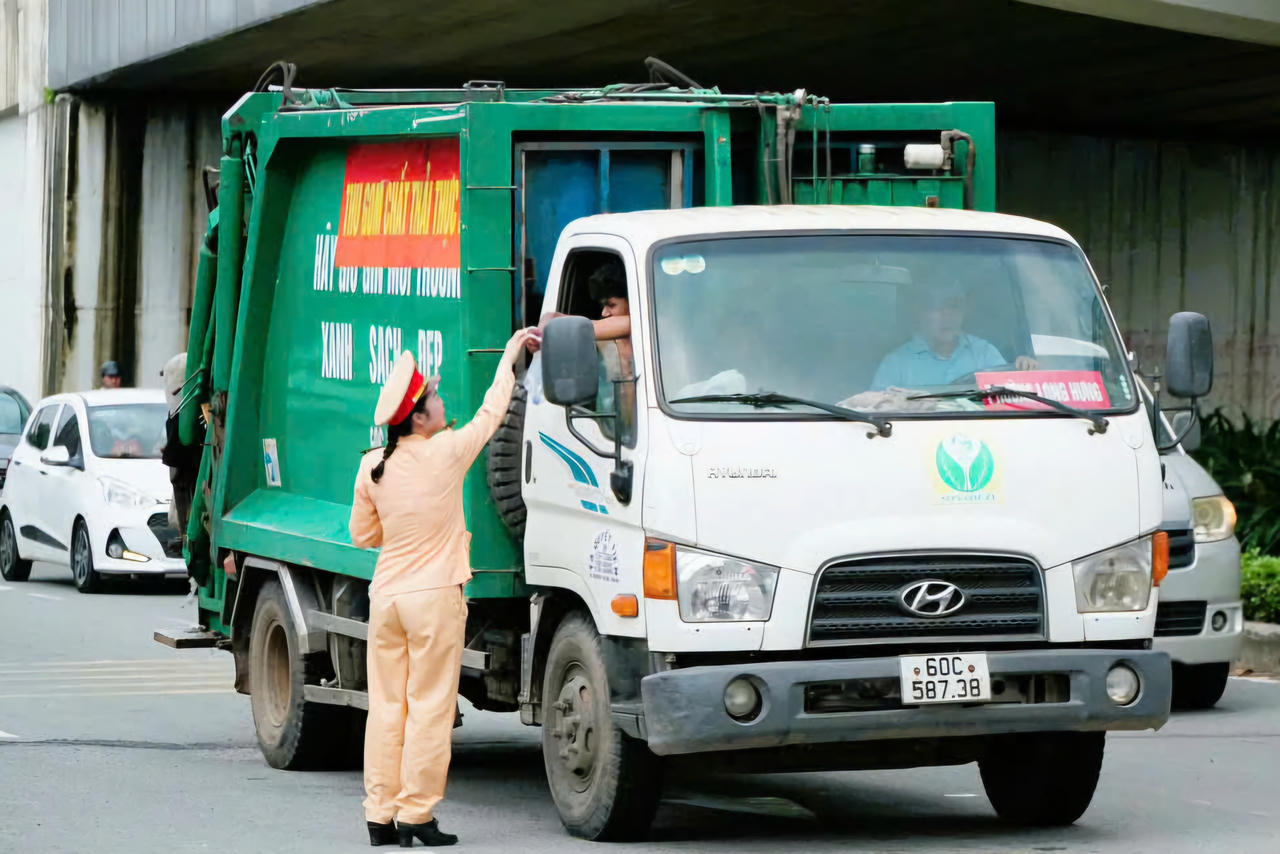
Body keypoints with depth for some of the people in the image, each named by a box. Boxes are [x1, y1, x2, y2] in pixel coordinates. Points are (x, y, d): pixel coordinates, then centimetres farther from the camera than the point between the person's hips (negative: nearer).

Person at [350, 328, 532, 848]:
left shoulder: (373, 467, 1)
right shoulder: (445, 453, -11)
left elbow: (362, 535, 11)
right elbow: (490, 415, 6)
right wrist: (509, 358, 18)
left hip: (385, 595, 5)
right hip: (434, 596, -5)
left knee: (386, 705, 9)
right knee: (429, 707, -1)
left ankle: (380, 815, 10)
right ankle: (417, 815, -2)